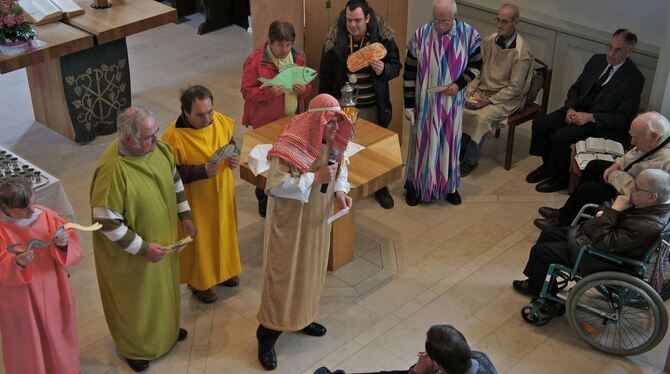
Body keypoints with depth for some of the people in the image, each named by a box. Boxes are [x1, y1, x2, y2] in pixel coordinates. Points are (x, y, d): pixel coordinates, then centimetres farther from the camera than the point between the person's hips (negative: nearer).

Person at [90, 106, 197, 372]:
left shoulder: (158, 148, -13)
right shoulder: (112, 171, -35)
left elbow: (174, 180, 7)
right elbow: (106, 222, -28)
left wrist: (185, 215, 7)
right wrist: (143, 248, -25)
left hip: (163, 236, 7)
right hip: (130, 253, -7)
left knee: (165, 287, 28)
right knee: (135, 299, 17)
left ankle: (167, 328, 56)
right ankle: (133, 347, 43)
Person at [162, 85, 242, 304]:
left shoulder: (220, 120, -12)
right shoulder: (174, 137, -28)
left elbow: (230, 142, 7)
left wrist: (234, 157, -14)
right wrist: (201, 171, -34)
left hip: (222, 191, 6)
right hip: (196, 199, -6)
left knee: (223, 233, 24)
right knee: (199, 239, 13)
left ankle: (222, 271, 50)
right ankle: (198, 282, 37)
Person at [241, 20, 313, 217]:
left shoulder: (298, 57, 1)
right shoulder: (255, 61, -15)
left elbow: (308, 85, 10)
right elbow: (247, 91, -13)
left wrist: (304, 89, -15)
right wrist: (269, 92, -30)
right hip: (266, 122, -4)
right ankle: (264, 203, 27)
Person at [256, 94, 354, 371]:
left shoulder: (334, 140, -6)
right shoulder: (290, 146, -28)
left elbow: (340, 168, 11)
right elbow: (274, 185, -28)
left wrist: (339, 190, -9)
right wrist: (315, 177, -30)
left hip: (318, 217, 7)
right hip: (289, 220, -7)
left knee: (311, 269, 20)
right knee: (283, 273, 1)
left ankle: (302, 317, 41)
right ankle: (267, 334, 14)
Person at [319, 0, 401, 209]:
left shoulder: (383, 37, -12)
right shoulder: (334, 39, -11)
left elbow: (396, 66, -2)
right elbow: (325, 75, -2)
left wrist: (384, 70, -25)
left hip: (374, 107, 1)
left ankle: (380, 186, 38)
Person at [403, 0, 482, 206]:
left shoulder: (468, 34, -10)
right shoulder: (420, 35, -13)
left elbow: (476, 65, 2)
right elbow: (410, 73, -6)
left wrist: (459, 83, -15)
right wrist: (408, 104, -5)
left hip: (453, 102, 1)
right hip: (426, 101, -1)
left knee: (450, 143, 13)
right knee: (422, 143, 8)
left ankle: (449, 186, 29)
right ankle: (415, 185, 24)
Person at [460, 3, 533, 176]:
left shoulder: (522, 52, -19)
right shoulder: (489, 41, 0)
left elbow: (514, 88, -18)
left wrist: (488, 101, -21)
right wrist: (470, 89, -7)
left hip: (507, 98, -6)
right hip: (482, 90, 6)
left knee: (481, 118, -31)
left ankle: (470, 160, -12)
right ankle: (458, 150, 0)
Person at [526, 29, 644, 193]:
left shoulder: (634, 78, -15)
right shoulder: (597, 60, 3)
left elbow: (623, 118, -15)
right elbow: (575, 88, 13)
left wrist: (590, 117, -22)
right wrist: (570, 109, -7)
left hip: (601, 125, -7)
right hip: (578, 110, 7)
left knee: (560, 136, -26)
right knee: (540, 124, -11)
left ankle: (561, 178, -2)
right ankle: (548, 164, 12)